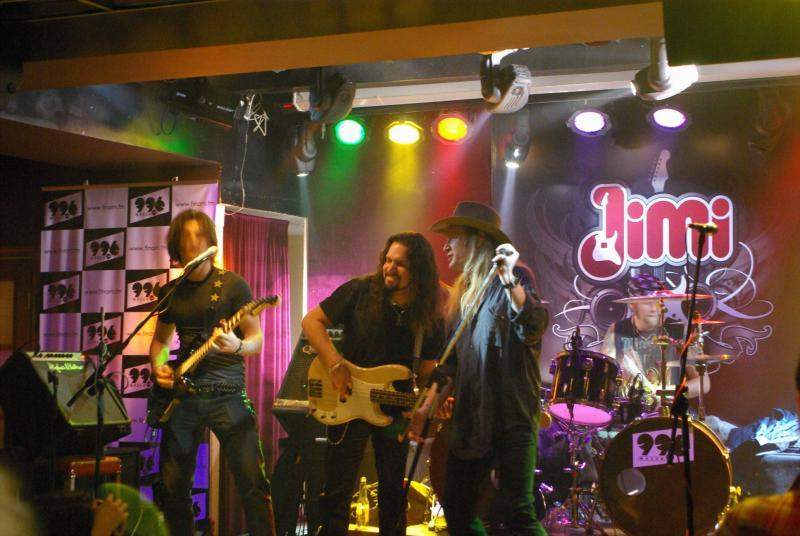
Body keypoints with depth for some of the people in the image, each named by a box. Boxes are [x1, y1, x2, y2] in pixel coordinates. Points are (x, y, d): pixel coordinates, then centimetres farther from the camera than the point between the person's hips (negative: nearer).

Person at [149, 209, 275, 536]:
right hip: (182, 395, 4)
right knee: (173, 484, 7)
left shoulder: (232, 285, 0)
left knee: (252, 481, -11)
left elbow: (256, 339, -2)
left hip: (226, 394, -4)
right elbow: (160, 338, 25)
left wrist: (238, 346, -24)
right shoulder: (171, 291, 13)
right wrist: (158, 367, 4)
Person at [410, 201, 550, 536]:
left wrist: (510, 281, -34)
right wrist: (428, 407, 15)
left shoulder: (513, 279, -3)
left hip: (511, 412, -8)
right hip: (469, 417, 8)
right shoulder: (462, 294, 18)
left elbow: (534, 327, -23)